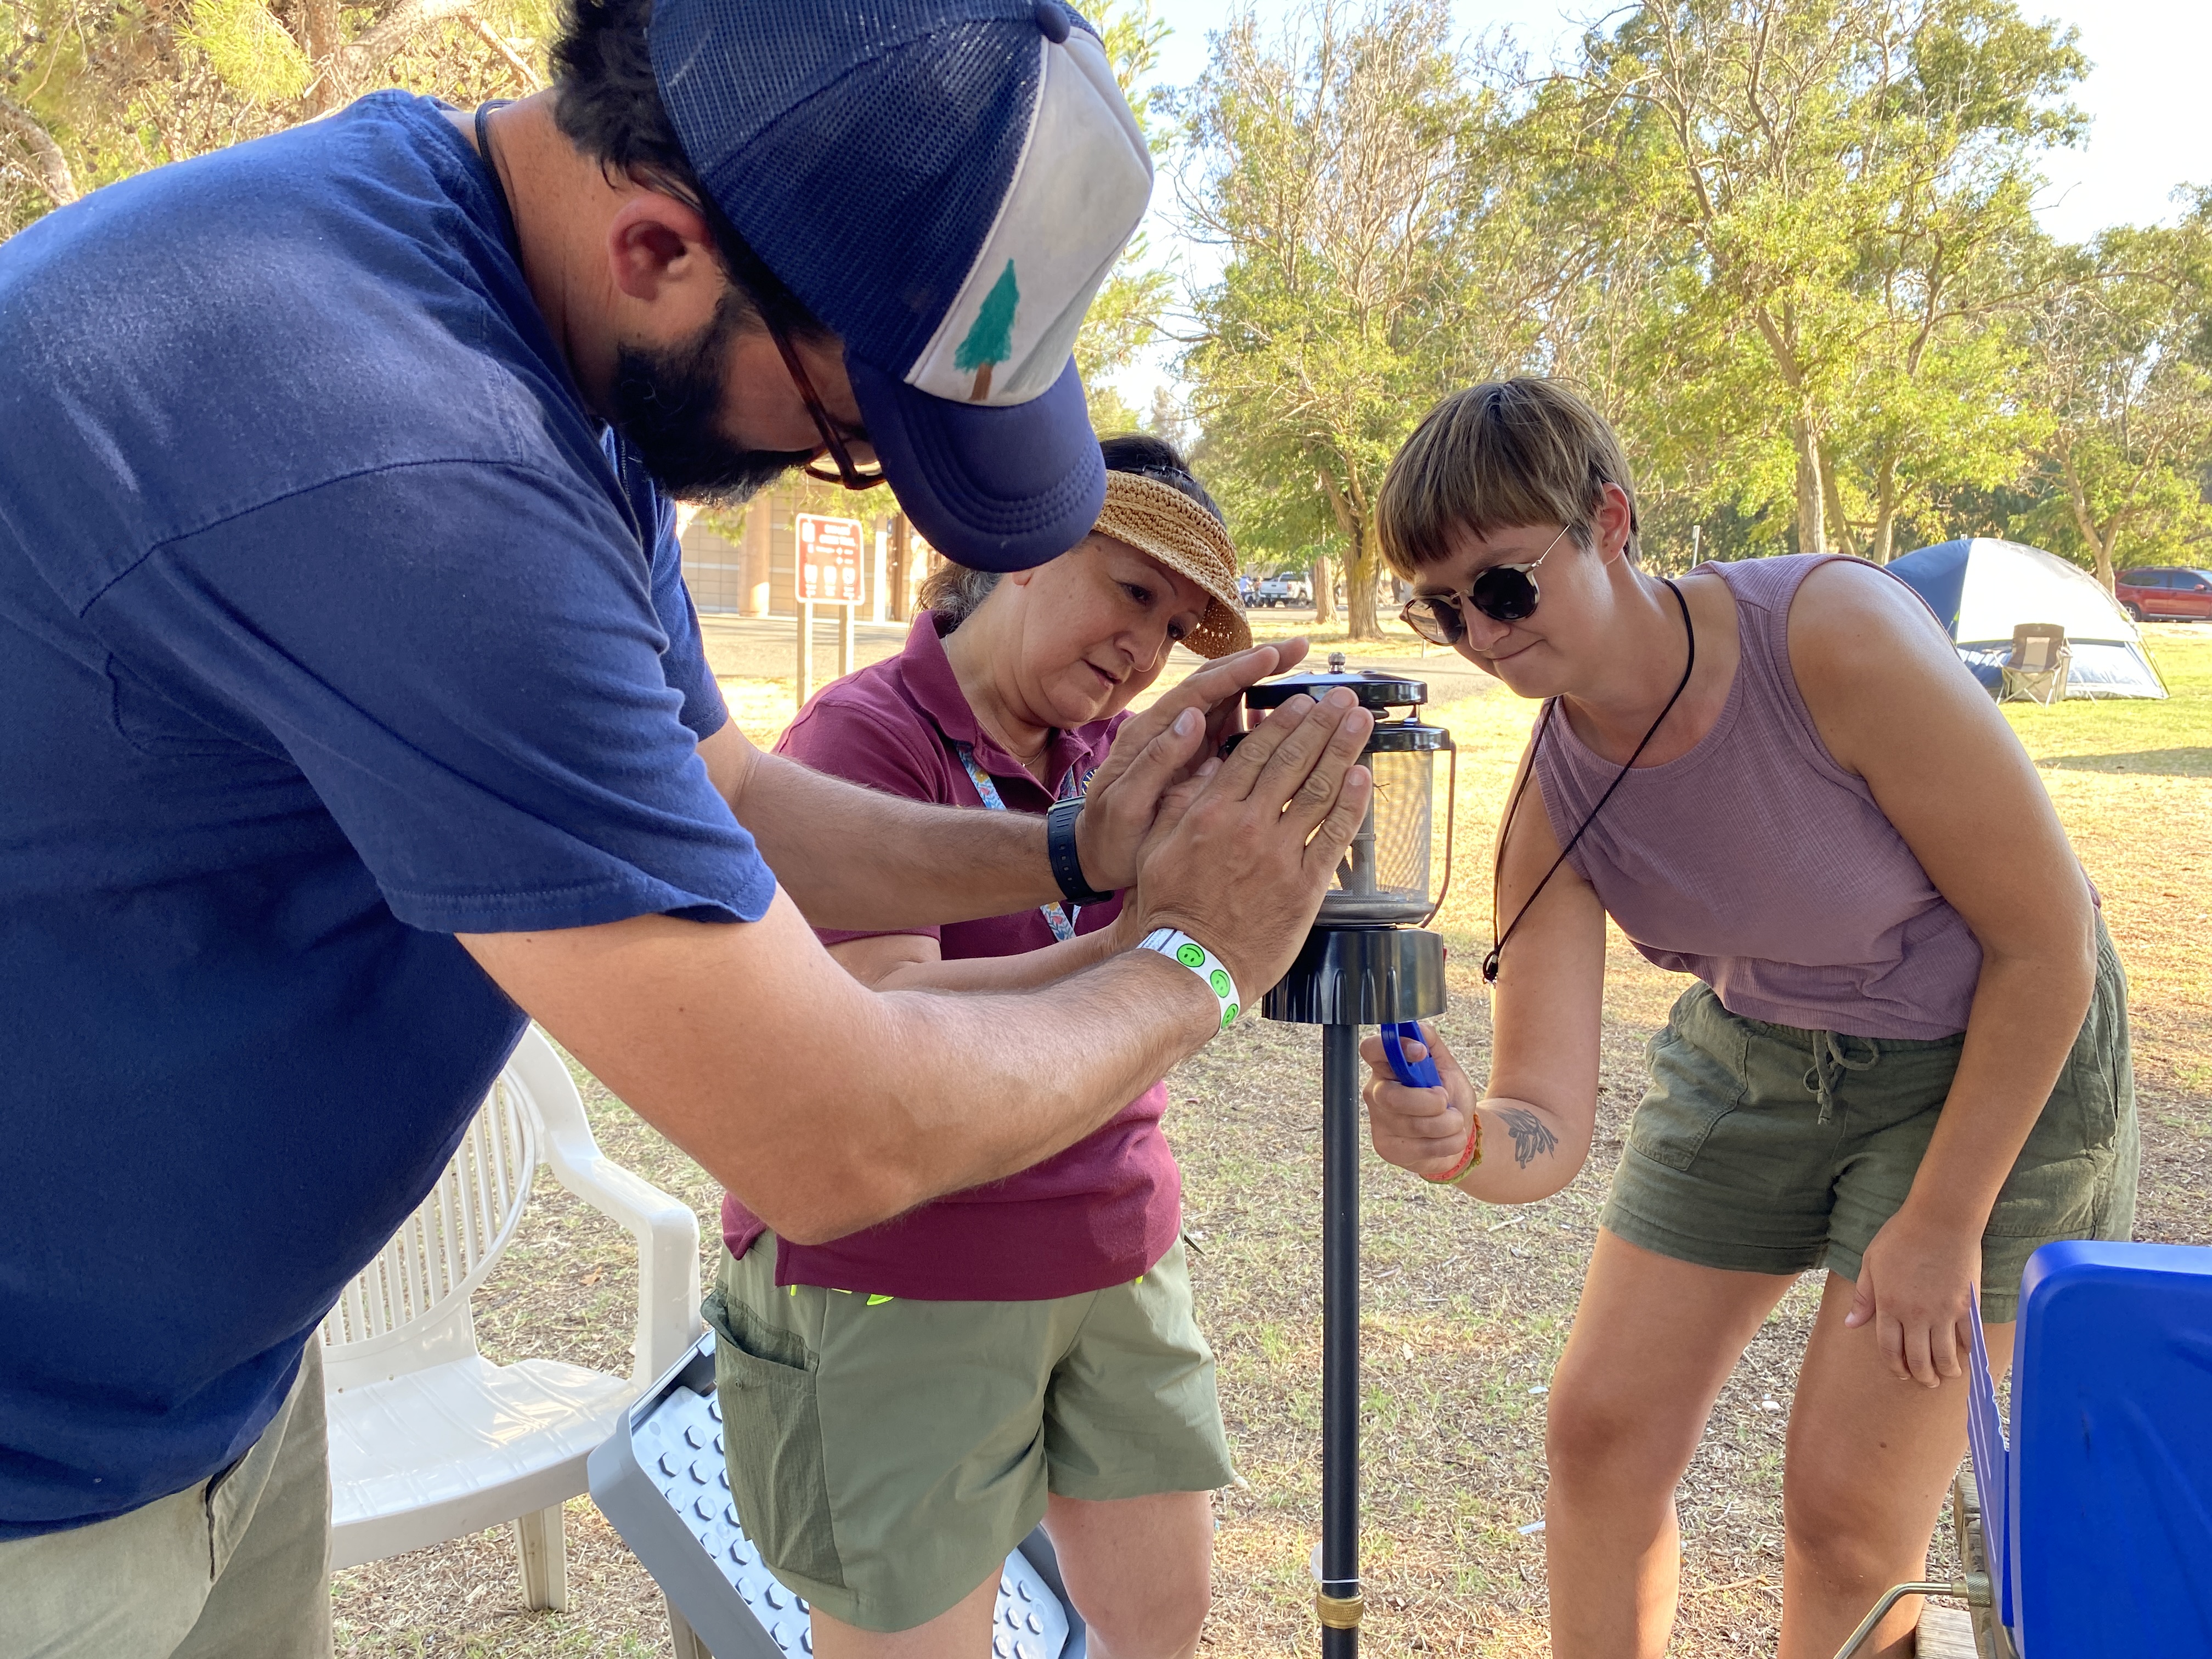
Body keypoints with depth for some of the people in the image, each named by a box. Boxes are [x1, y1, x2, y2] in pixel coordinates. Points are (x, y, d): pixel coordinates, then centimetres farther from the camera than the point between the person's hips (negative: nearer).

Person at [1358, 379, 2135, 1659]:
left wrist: (1943, 1222, -16)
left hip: (1999, 1056, -4)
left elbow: (2048, 937, -21)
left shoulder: (1838, 639, -31)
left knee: (1850, 1506, -4)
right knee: (1603, 1425, 5)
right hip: (1754, 1052, 5)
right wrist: (1463, 1135, -43)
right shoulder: (1554, 799, -16)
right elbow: (1549, 1132, -19)